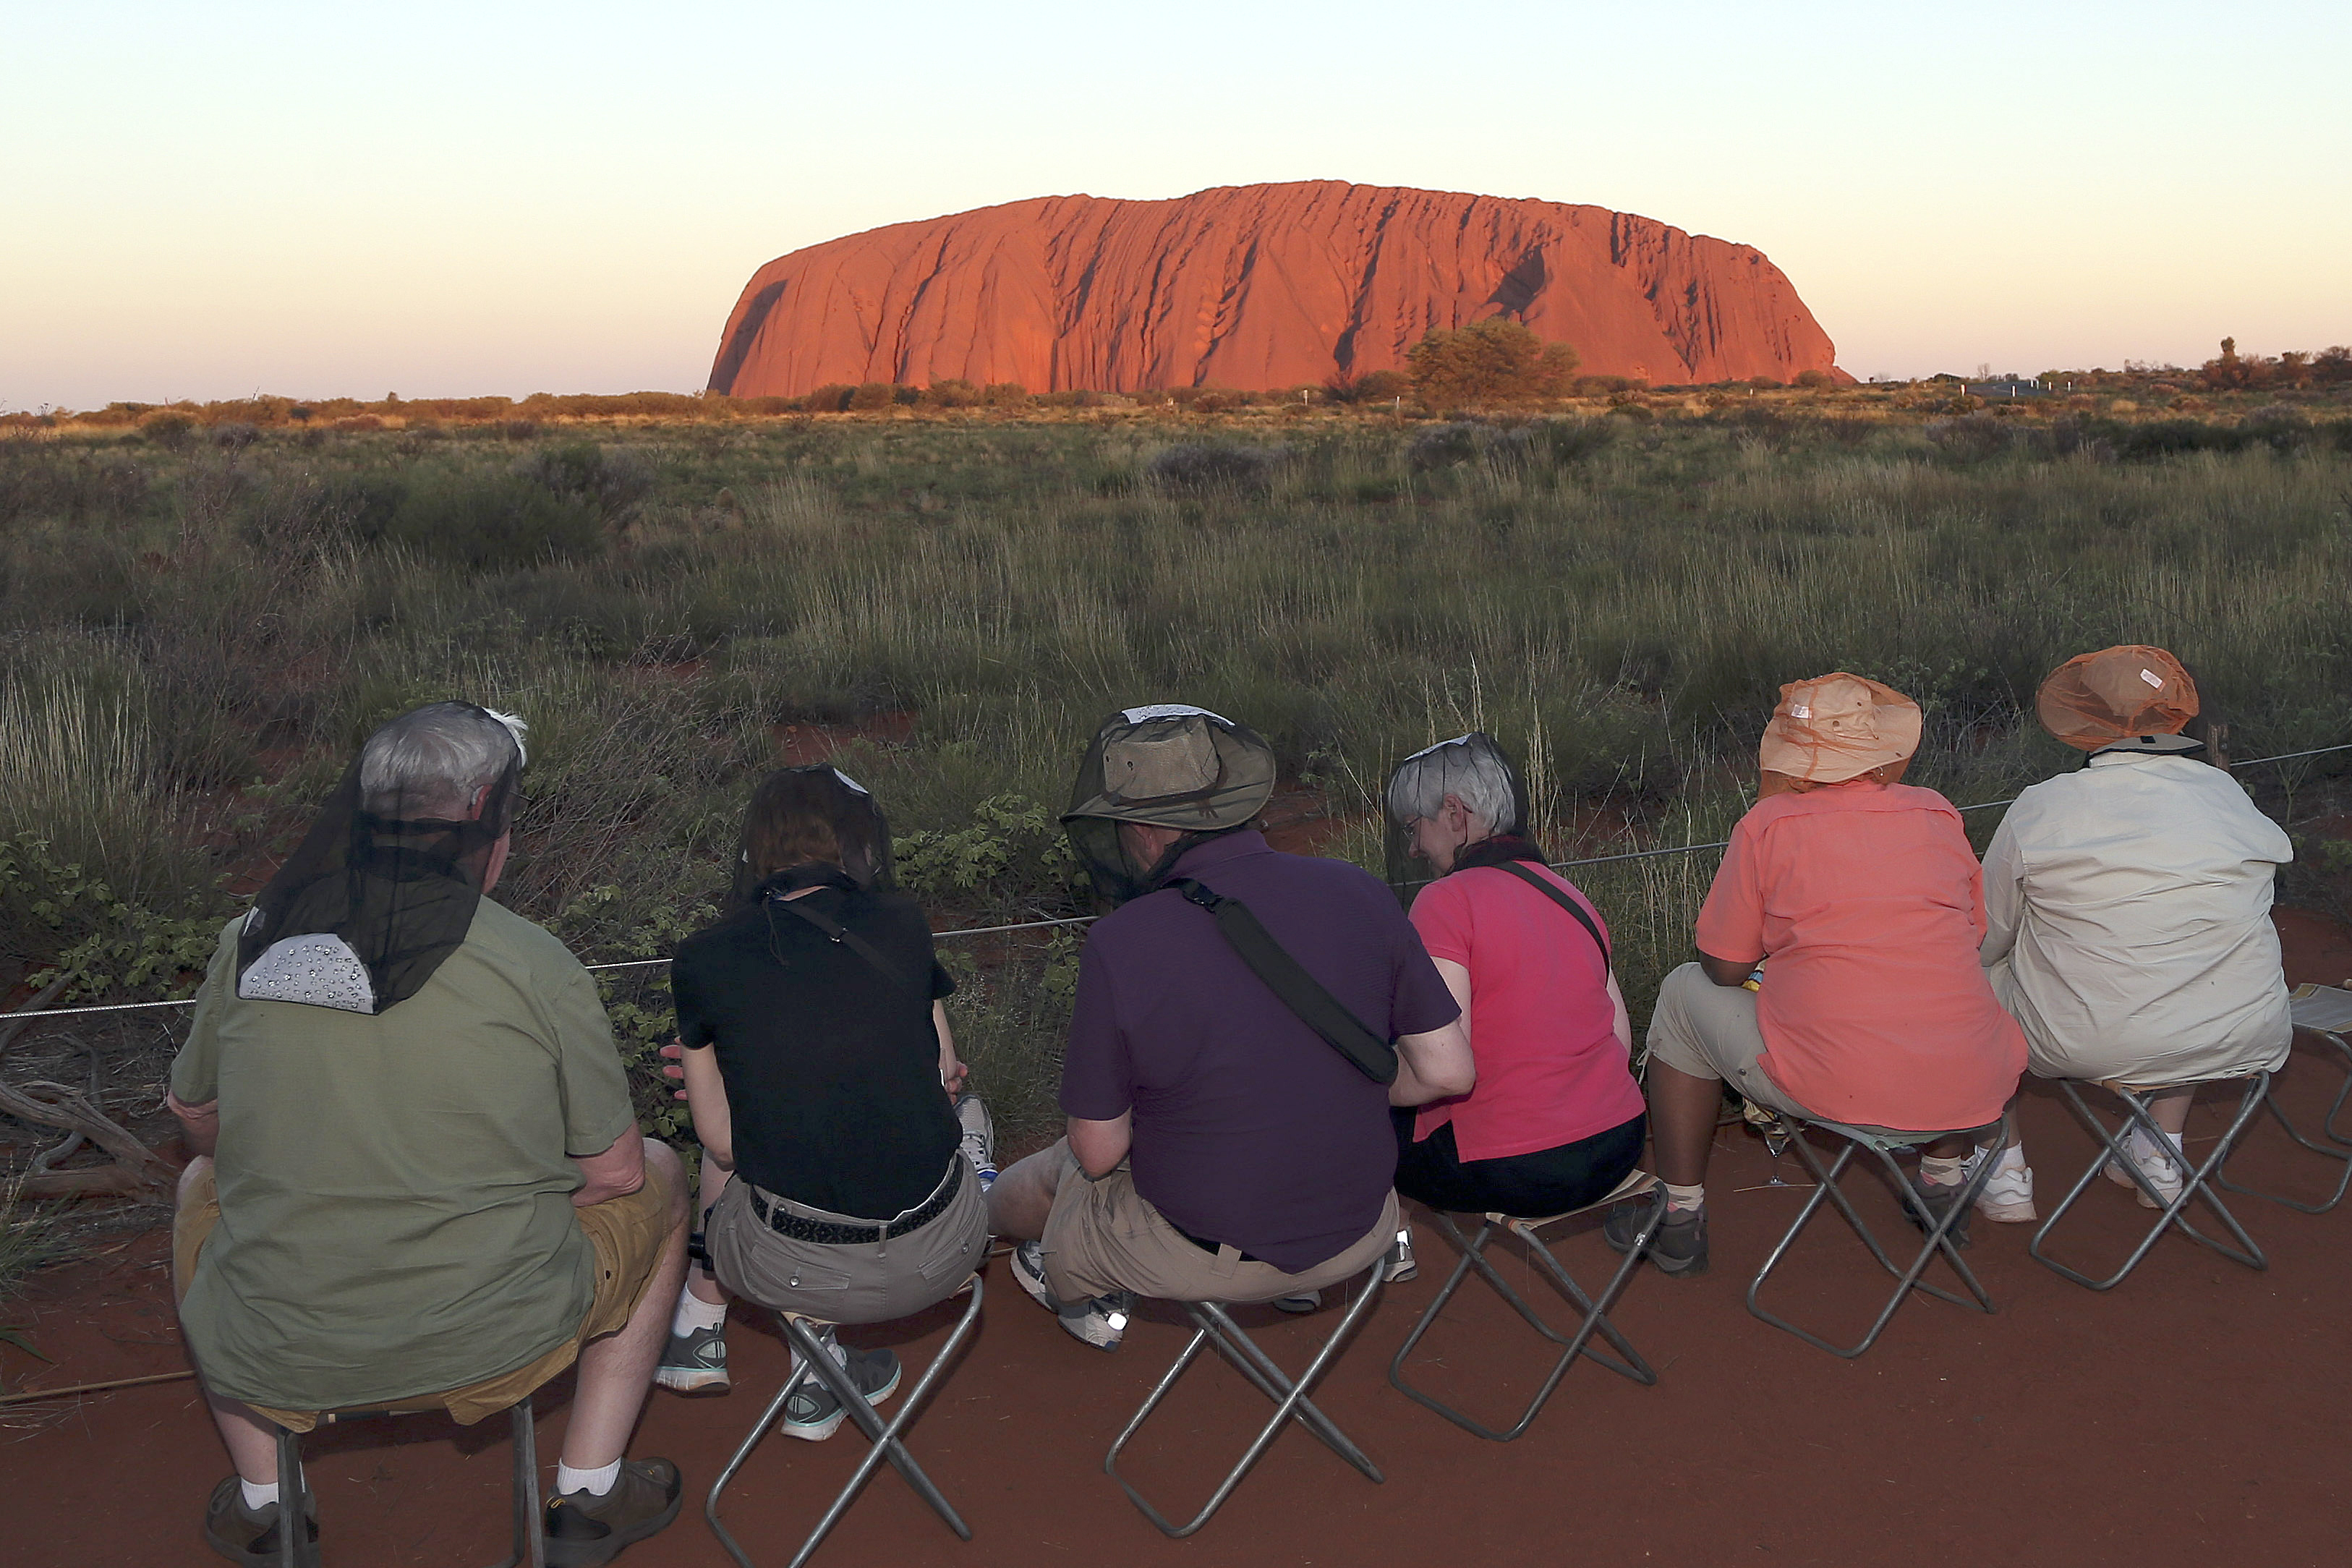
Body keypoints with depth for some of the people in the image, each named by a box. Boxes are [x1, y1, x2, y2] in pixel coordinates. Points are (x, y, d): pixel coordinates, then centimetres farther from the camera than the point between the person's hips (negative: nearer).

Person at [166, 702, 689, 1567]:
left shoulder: (251, 942, -3)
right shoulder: (538, 969, -12)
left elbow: (196, 1116, 14)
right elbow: (614, 1171, -3)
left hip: (274, 1357, 3)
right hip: (493, 1342, -3)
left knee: (204, 1184, 35)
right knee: (659, 1179, 24)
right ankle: (587, 1497, 24)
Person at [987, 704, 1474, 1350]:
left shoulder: (1119, 945, -23)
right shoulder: (1361, 894, -11)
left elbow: (1099, 1151, -13)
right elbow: (1449, 1072, -5)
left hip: (1202, 1259, -4)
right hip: (1362, 1236, 4)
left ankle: (1078, 1291, 50)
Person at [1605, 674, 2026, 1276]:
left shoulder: (1768, 825, -5)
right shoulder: (1937, 814, 5)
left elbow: (1726, 969, 1)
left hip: (1831, 1090, -4)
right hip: (1968, 1089, 4)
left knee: (1686, 993, 21)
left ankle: (1681, 1221, 26)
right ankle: (1944, 1182, 43)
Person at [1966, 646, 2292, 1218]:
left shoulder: (2039, 808, -11)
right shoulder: (2232, 800, -2)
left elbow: (1989, 938, 1)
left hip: (2081, 1045, -3)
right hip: (2243, 1042, 4)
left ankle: (2003, 1173, 28)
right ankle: (2160, 1158, 38)